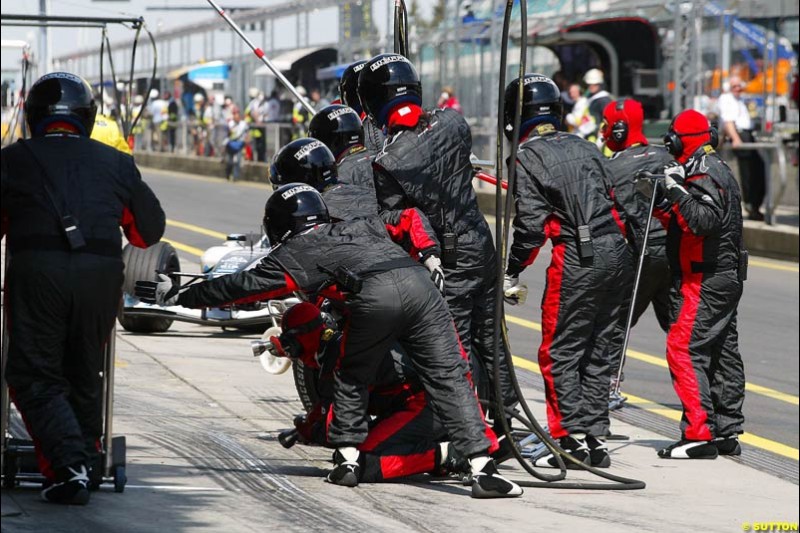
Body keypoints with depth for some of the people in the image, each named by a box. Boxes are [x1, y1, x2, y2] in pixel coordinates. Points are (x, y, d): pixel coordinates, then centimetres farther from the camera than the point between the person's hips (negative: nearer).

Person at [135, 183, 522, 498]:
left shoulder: (293, 255, 22)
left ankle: (347, 459, 18)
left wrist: (178, 296, 31)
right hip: (419, 283, 4)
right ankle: (482, 467, -9)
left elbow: (241, 287, 23)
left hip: (372, 299, -4)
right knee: (448, 379, 1)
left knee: (352, 381, 21)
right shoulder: (362, 227, 36)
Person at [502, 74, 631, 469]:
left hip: (577, 259, -7)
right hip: (615, 251, 7)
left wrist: (512, 273, -2)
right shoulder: (585, 148, 17)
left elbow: (531, 224, -10)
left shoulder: (528, 157, -4)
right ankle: (596, 439, 15)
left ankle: (572, 439, -5)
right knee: (595, 351, 14)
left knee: (559, 353, 0)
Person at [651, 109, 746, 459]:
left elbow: (704, 221, -29)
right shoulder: (717, 170, 17)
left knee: (684, 350, -13)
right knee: (722, 354, 13)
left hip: (706, 281, -11)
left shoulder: (705, 175, -14)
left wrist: (678, 193, -26)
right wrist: (664, 208, 8)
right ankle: (727, 433, 18)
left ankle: (698, 434, -19)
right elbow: (685, 225, 20)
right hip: (725, 276, 11)